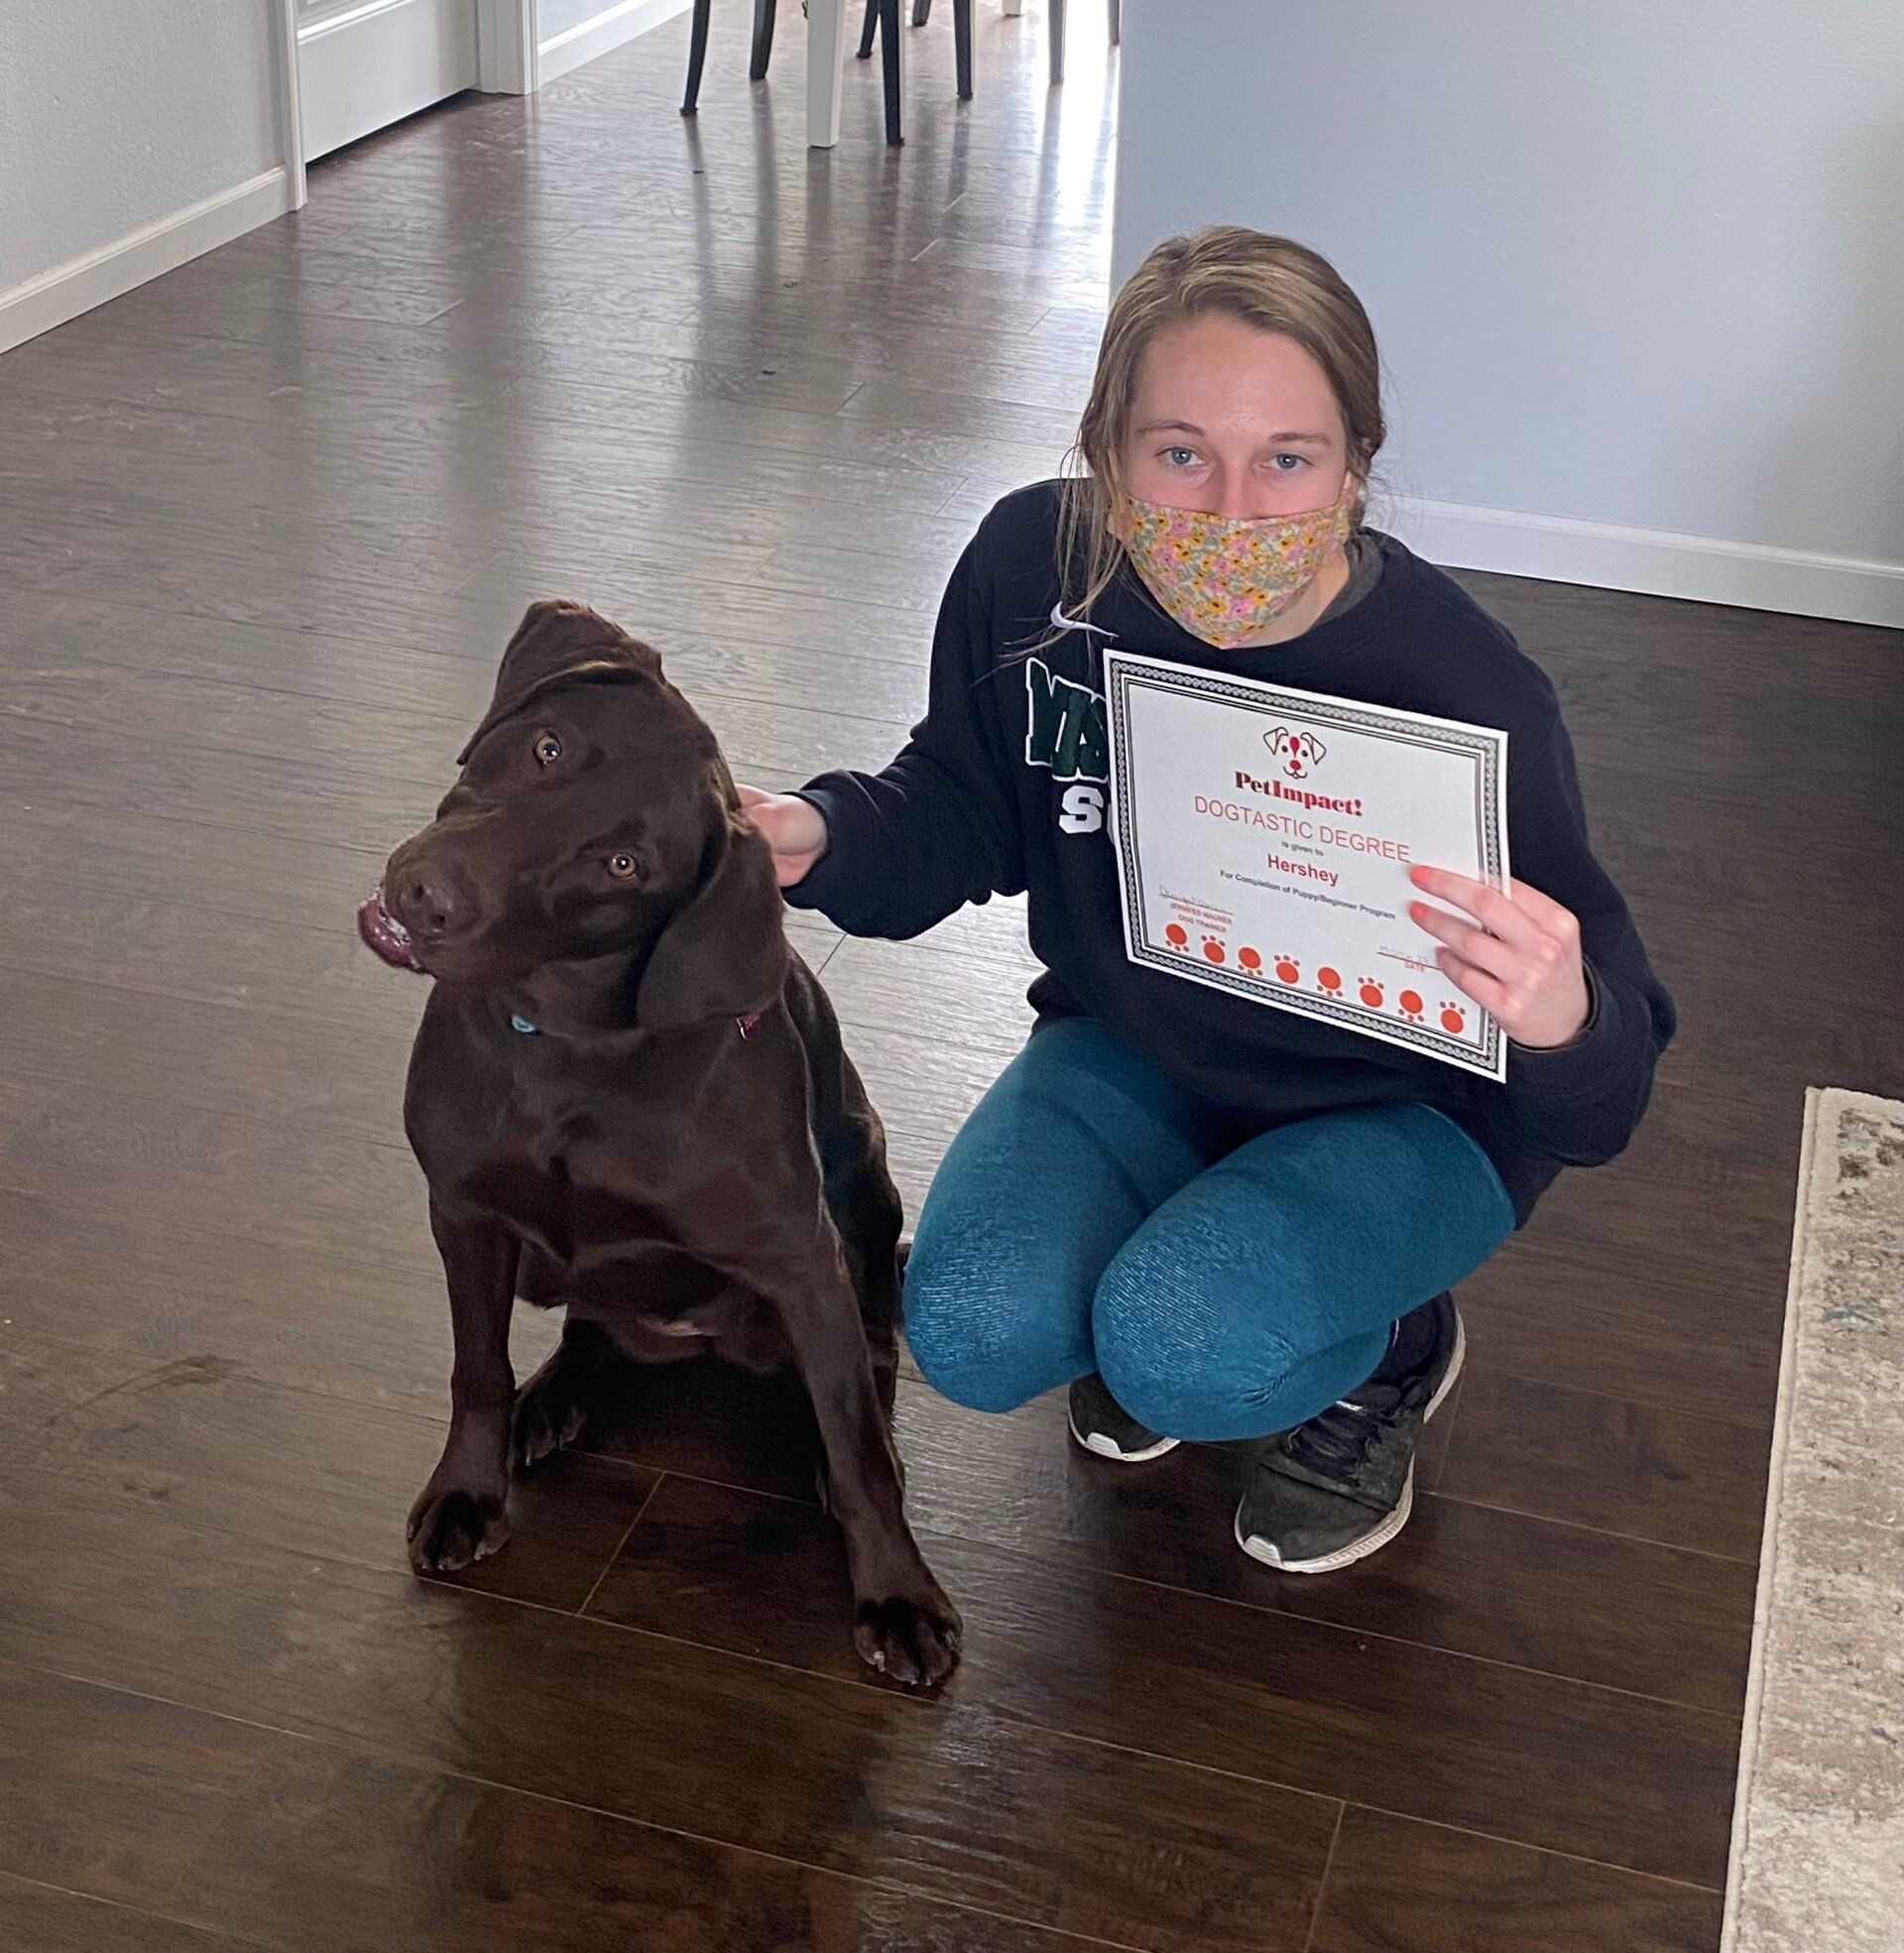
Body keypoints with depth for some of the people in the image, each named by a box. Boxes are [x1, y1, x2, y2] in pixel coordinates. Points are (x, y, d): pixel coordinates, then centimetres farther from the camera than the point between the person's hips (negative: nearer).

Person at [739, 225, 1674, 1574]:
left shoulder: (1464, 690, -30)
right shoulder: (1036, 567, -20)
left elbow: (1601, 1105, -25)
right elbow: (965, 812, 0)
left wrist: (1563, 1023, -51)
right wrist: (823, 838, -23)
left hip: (1401, 1109, -3)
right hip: (1137, 1048, 4)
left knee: (1180, 1351, -28)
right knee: (974, 1332, -20)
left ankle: (1390, 1347, 8)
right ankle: (1163, 1299, 15)